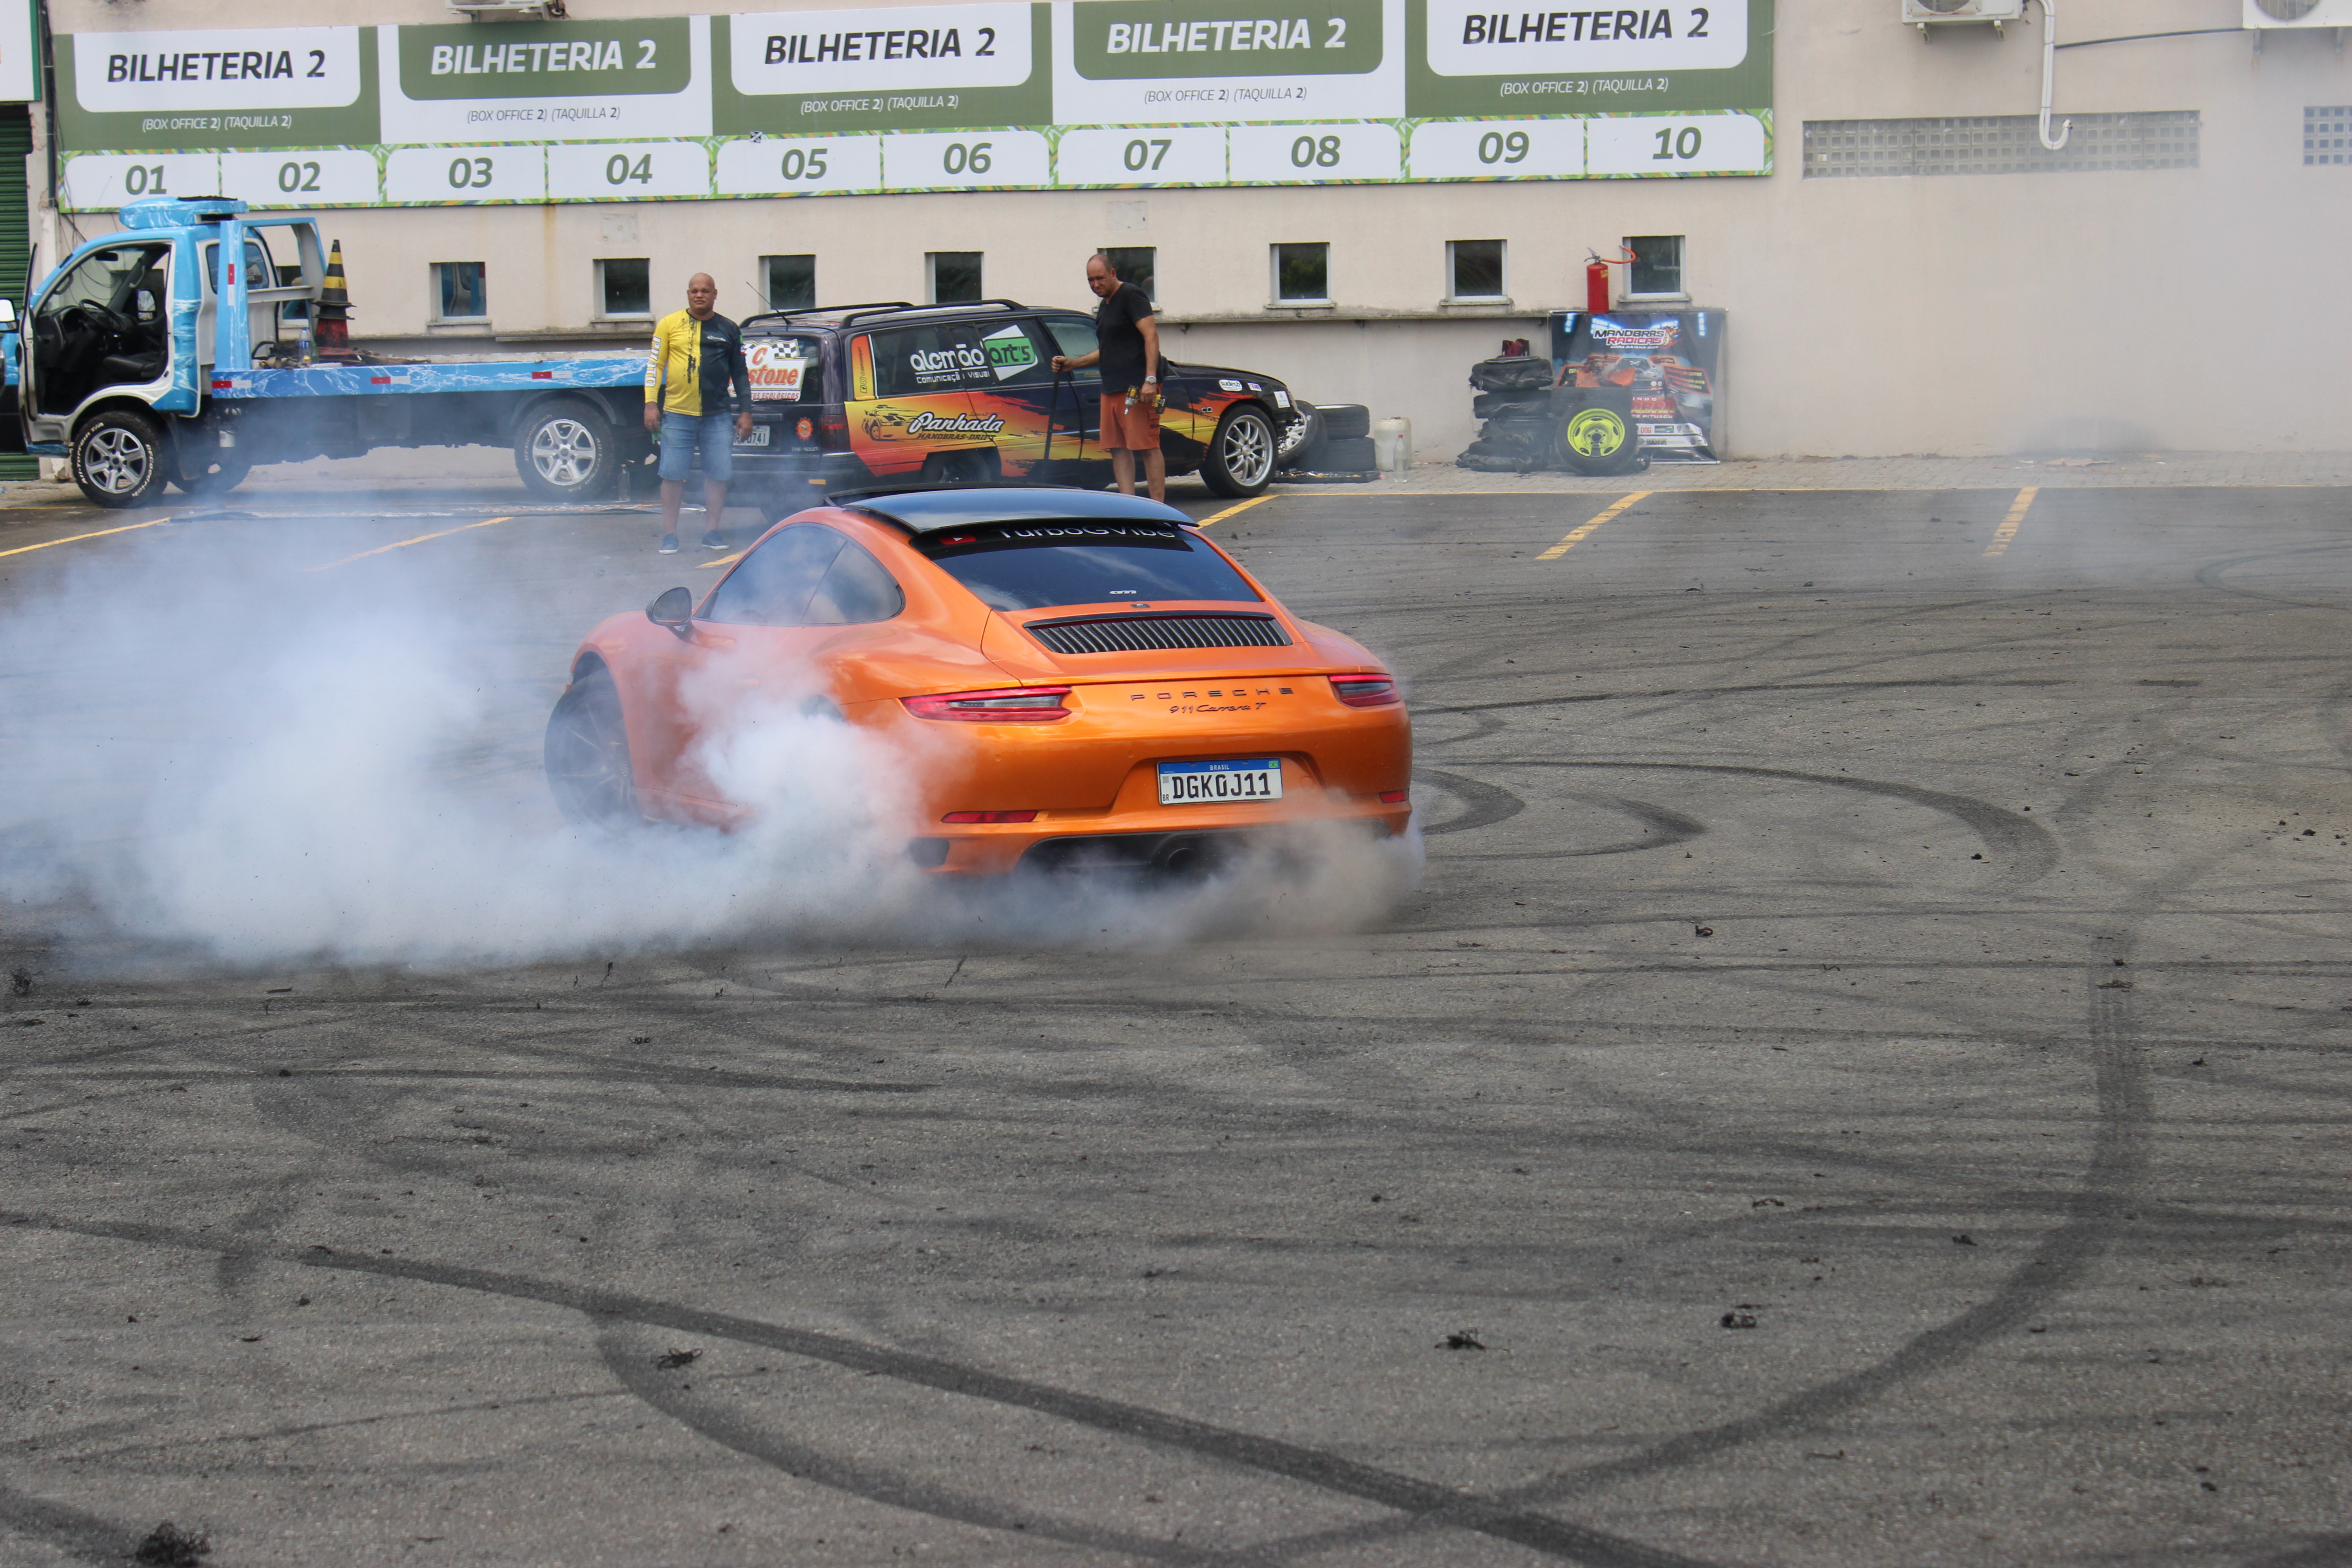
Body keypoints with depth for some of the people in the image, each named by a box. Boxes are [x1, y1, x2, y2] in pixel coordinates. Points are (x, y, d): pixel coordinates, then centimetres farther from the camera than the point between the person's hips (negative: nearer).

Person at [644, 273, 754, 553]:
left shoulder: (729, 330, 10)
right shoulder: (670, 324, 5)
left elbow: (740, 373, 14)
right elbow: (654, 365, 6)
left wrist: (745, 412, 9)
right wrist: (651, 404, -3)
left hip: (718, 417, 2)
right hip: (677, 414, -2)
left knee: (719, 474, 0)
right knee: (673, 475, -1)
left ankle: (711, 532, 11)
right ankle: (669, 535, 5)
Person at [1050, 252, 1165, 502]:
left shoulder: (1131, 296, -6)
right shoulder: (1104, 307, 22)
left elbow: (1151, 336, -16)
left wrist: (1150, 380, -24)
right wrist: (1071, 364, 23)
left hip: (1137, 388, -10)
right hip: (1112, 389, 10)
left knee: (1148, 447, -10)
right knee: (1118, 448, 5)